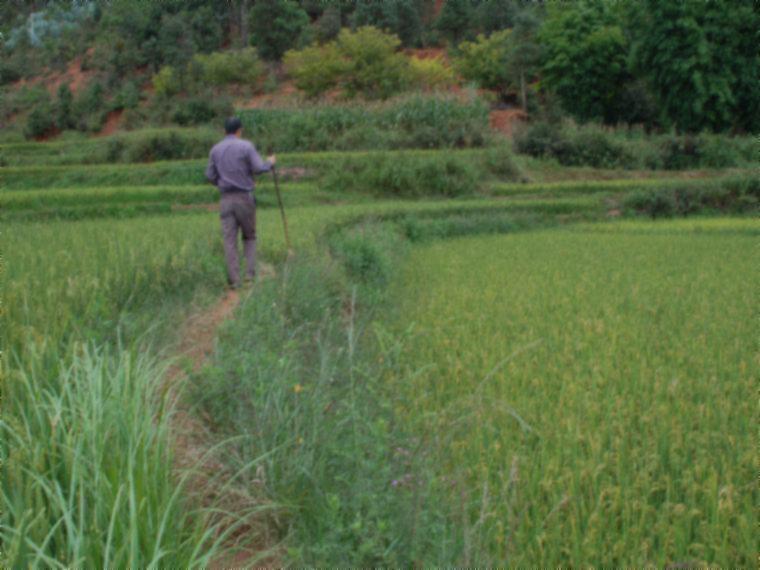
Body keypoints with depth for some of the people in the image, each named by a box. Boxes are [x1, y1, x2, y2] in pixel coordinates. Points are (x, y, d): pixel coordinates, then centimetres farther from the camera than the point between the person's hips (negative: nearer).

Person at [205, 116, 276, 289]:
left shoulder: (215, 149, 7)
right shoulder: (246, 146, -5)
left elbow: (210, 176, 8)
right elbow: (259, 168, -11)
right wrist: (270, 162, 11)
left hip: (225, 198, 2)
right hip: (244, 197, -2)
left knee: (230, 240, 0)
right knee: (249, 237, 14)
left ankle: (234, 279, -6)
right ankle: (250, 272, 3)